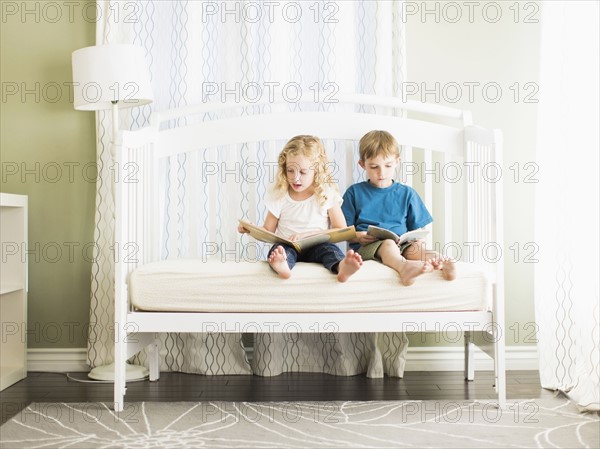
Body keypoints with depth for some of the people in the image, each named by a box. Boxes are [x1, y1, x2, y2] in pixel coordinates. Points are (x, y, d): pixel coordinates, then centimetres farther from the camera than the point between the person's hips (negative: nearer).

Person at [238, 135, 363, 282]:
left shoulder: (327, 194, 3)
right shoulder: (279, 196, 8)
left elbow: (341, 231, -1)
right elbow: (268, 232, 12)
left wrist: (306, 235, -10)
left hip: (316, 247, -1)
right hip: (287, 247, 1)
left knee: (329, 248, -32)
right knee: (278, 249, -31)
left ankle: (342, 267, -61)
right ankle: (281, 265, -63)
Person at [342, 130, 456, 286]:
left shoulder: (407, 193, 18)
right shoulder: (354, 192, 12)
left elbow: (418, 230, 17)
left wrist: (418, 240, -6)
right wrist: (359, 236, -12)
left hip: (402, 245, 3)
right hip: (367, 247, -3)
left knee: (415, 249, -31)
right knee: (388, 244, -36)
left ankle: (441, 263, -60)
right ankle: (404, 266, -68)